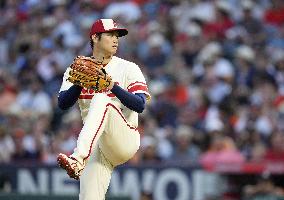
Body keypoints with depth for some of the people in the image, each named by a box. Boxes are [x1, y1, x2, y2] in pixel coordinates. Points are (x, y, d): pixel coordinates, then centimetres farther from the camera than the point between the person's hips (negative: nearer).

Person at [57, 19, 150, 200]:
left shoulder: (128, 68, 2)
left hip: (126, 140, -3)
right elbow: (63, 103, -3)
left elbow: (140, 106, -11)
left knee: (101, 99, -30)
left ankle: (78, 158, -46)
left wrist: (113, 86, -24)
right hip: (95, 145, 3)